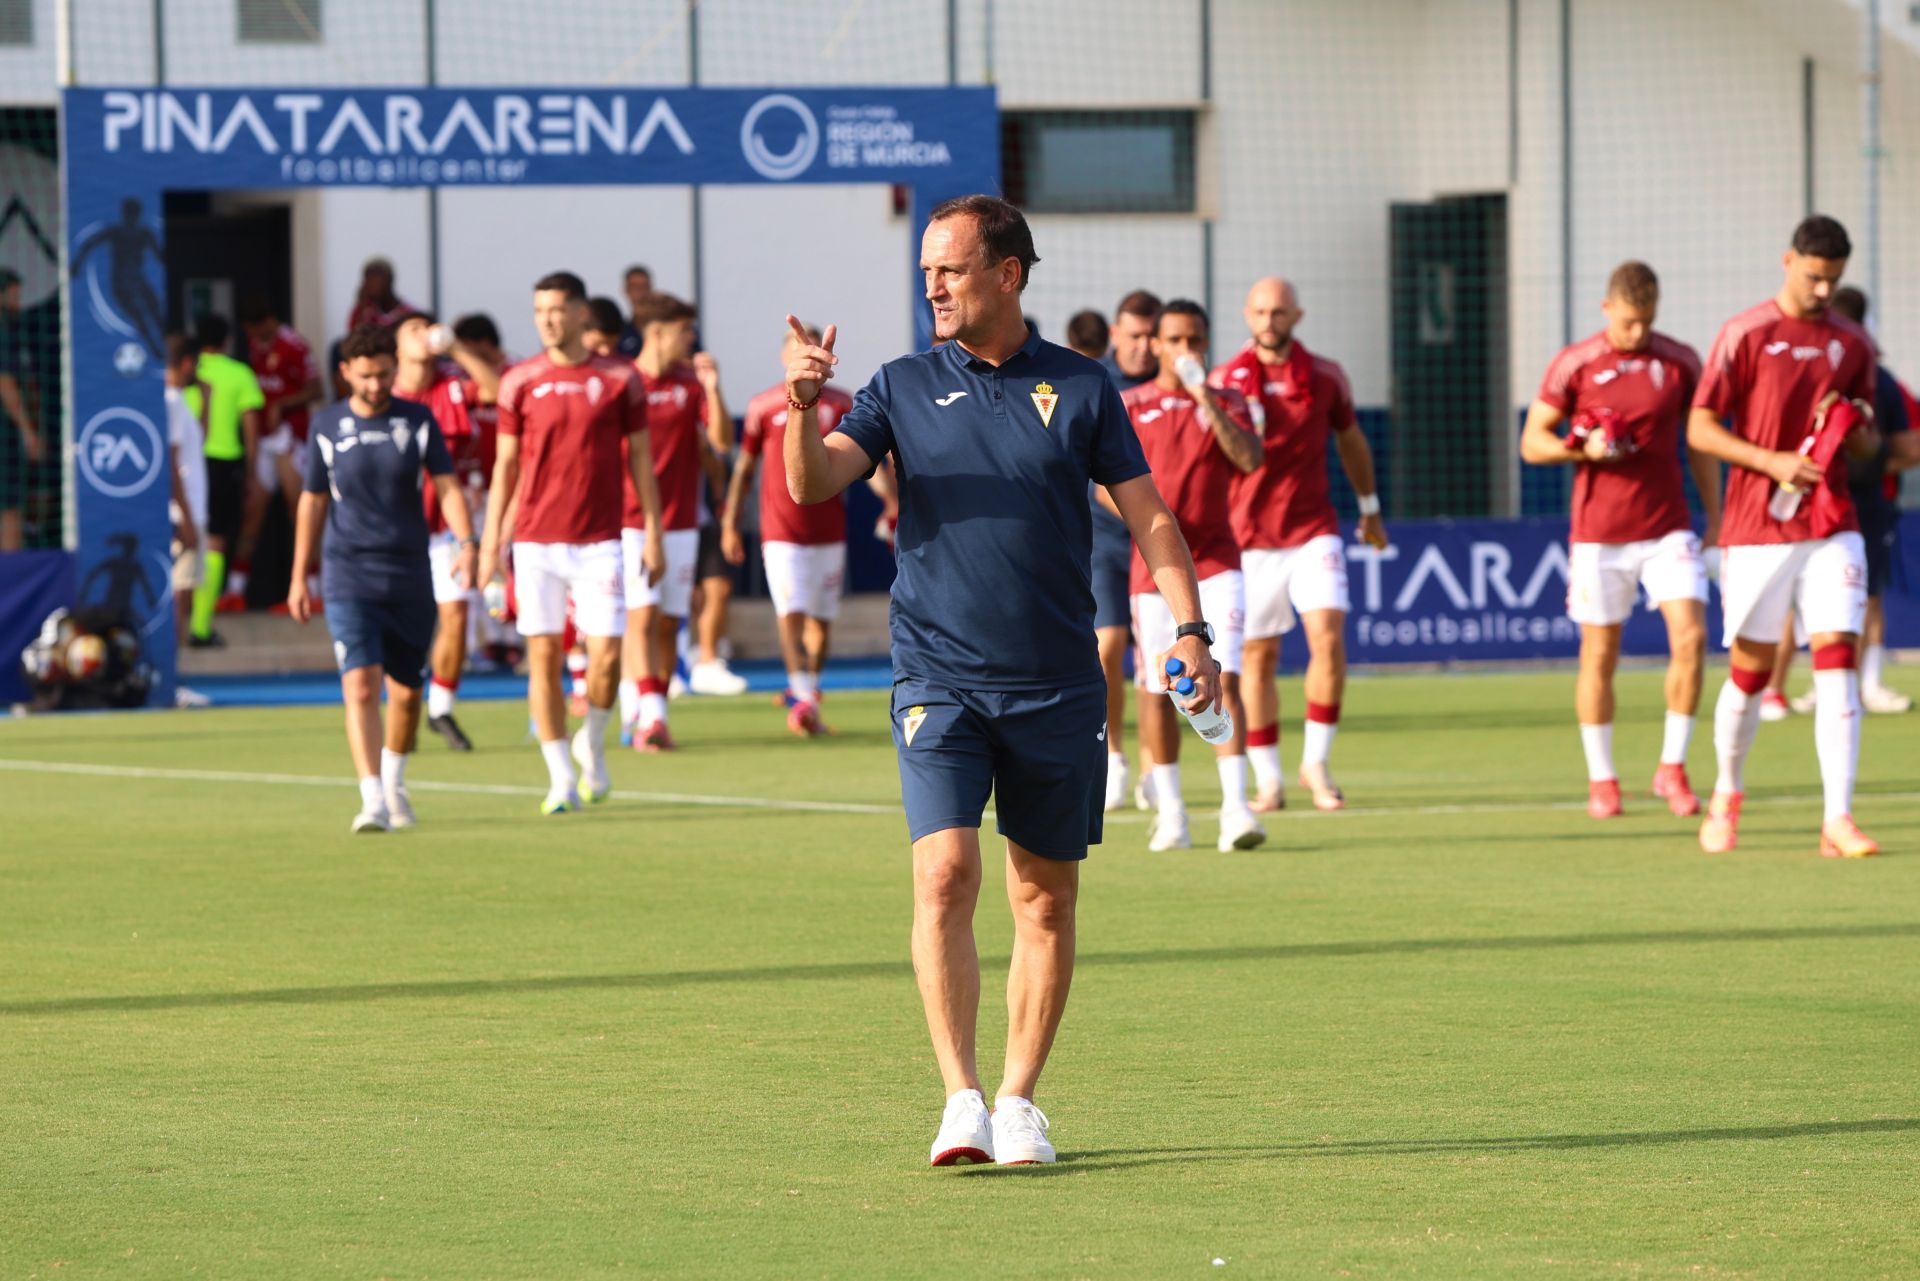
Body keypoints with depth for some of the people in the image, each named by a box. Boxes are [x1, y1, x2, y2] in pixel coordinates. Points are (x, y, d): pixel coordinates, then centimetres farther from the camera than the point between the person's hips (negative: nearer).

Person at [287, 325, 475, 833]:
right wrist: (299, 577, 11)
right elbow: (312, 503, 10)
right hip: (349, 576, -1)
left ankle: (394, 780, 36)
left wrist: (468, 544, -18)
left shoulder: (418, 421, 2)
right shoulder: (328, 427, 2)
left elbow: (447, 487, -2)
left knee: (406, 692, 10)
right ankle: (373, 801, -19)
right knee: (361, 685, -16)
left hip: (409, 576, 2)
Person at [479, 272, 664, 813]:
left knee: (607, 652, -7)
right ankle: (561, 778, 5)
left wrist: (653, 532, 2)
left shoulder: (619, 379, 2)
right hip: (535, 540, 1)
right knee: (543, 655, -3)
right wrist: (490, 541, 3)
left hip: (599, 540, -1)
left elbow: (639, 457, 7)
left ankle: (592, 744, 21)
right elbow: (506, 465, 8)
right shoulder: (520, 382, 3)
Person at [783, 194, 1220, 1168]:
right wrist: (803, 409, -24)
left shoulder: (1080, 389, 5)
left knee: (1046, 900, 6)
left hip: (1056, 685, 1)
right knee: (945, 877, -16)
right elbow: (813, 483, -5)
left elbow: (1147, 514, 7)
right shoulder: (906, 387, 5)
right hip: (938, 677, -1)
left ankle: (1018, 1101, 16)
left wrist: (1189, 629, -4)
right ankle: (960, 1099, -15)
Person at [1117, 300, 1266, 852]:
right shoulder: (1129, 406, 6)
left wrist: (1209, 404, -16)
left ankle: (1235, 809, -17)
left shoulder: (1227, 402, 8)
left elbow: (1251, 459, -9)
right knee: (1157, 690, 3)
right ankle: (1170, 815, 15)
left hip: (1217, 562, 0)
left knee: (1224, 679, -13)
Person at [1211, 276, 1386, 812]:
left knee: (1328, 636, -16)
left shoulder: (1326, 377, 5)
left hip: (1313, 531, 0)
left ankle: (1317, 762, -3)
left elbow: (1351, 440, 20)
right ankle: (1268, 779, 11)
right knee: (1259, 654, 2)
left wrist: (1369, 508, 28)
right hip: (1249, 538, 0)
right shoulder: (1226, 381, 1)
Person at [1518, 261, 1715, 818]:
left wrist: (1715, 516, 9)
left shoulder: (1680, 362, 4)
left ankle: (1673, 768, 0)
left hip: (1668, 527, 1)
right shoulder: (1574, 364, -2)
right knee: (1599, 653, 3)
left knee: (1691, 636, -13)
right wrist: (1582, 449, -17)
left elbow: (1701, 442, 14)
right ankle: (1601, 779, 15)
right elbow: (1532, 442, 2)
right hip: (1599, 535, -1)